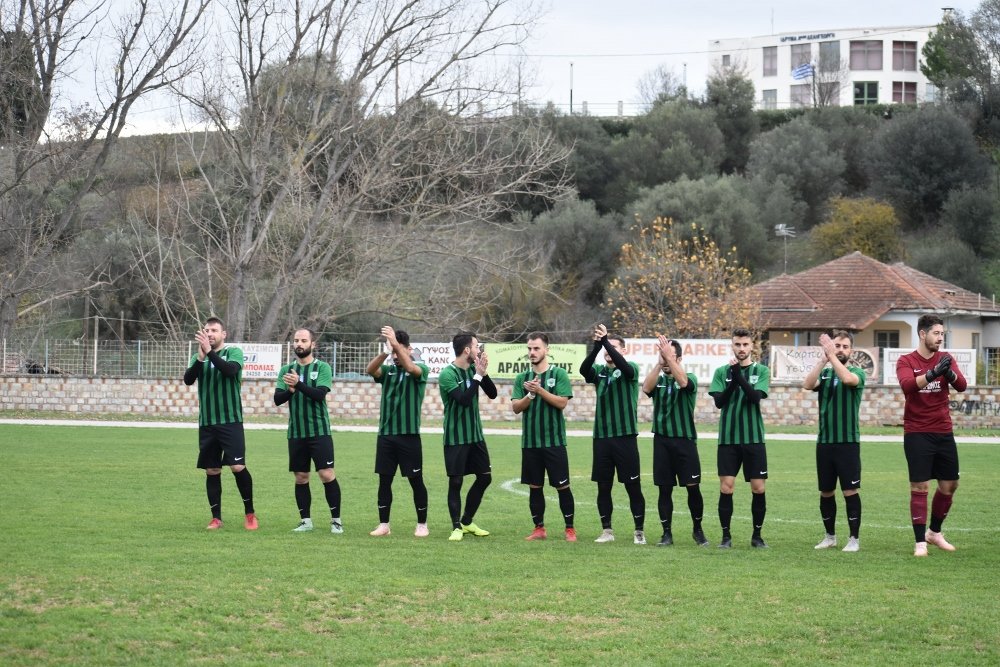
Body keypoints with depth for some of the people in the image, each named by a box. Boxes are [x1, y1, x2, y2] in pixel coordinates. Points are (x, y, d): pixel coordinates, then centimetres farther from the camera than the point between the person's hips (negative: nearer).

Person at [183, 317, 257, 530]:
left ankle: (250, 513, 3)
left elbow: (230, 370, -21)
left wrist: (210, 352, -28)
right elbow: (188, 380, -6)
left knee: (238, 467, -11)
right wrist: (201, 357, -21)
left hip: (230, 421, -4)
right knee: (212, 471, 5)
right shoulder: (198, 357, 10)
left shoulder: (234, 352, -1)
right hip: (206, 423, 4)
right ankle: (216, 517, 13)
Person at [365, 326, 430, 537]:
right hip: (385, 435, 3)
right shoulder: (387, 370, 8)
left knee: (416, 481, 2)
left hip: (409, 435, -3)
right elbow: (370, 370, -12)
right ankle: (383, 525, 12)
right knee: (384, 480, 5)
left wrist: (395, 343, -31)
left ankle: (422, 524, 12)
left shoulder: (420, 369, -1)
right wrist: (384, 352, -30)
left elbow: (411, 367, -24)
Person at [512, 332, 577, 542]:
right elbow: (516, 407, 1)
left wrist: (540, 390, -18)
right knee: (534, 487, 7)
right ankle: (539, 529, 15)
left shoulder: (559, 374, -1)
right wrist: (530, 394, -15)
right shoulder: (522, 378, 8)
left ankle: (570, 529, 6)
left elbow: (562, 402, -11)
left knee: (562, 485, -2)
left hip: (554, 441, -4)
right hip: (530, 442, 4)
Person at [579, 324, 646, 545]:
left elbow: (622, 364, -23)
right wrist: (596, 345, -27)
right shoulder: (599, 371, 9)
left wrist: (605, 341, -30)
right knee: (603, 486, 7)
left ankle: (639, 531, 7)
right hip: (601, 436, 4)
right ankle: (606, 531, 16)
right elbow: (583, 369, -12)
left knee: (633, 486, 0)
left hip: (625, 437, -4)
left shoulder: (630, 369, 0)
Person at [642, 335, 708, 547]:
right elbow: (646, 388, -15)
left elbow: (683, 382, -24)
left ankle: (698, 530, 14)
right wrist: (659, 363, -23)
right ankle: (667, 533, 10)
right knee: (665, 489, 3)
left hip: (685, 441, -2)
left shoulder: (690, 379, 0)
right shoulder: (658, 380, 8)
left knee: (693, 487, -3)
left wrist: (669, 357, -28)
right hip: (662, 440, 2)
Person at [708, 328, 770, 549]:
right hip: (728, 438, 0)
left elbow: (756, 397, -13)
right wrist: (732, 380, -18)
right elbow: (719, 401, -5)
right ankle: (726, 536, 5)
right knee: (726, 488, -4)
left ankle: (757, 536, 12)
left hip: (754, 439, 0)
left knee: (758, 489, 0)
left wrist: (739, 375, -23)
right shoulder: (722, 371, 5)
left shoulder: (761, 371, 2)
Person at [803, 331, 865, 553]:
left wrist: (831, 355, -25)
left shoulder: (857, 372, -1)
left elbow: (847, 378, -26)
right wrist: (823, 359, -22)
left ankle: (854, 538, 2)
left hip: (848, 442, -4)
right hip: (824, 442, 4)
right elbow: (808, 384, -13)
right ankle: (830, 536, 22)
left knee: (850, 491, -5)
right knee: (826, 492, 10)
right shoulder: (824, 373, 8)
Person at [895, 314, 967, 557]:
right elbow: (908, 385, -24)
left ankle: (934, 532, 29)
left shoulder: (945, 359, 6)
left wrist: (949, 373, -30)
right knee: (920, 487, -7)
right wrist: (933, 373, -38)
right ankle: (920, 542, -2)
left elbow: (961, 385, -9)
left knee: (950, 485, 9)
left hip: (943, 432, 4)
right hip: (917, 434, -4)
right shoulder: (906, 361, -4)